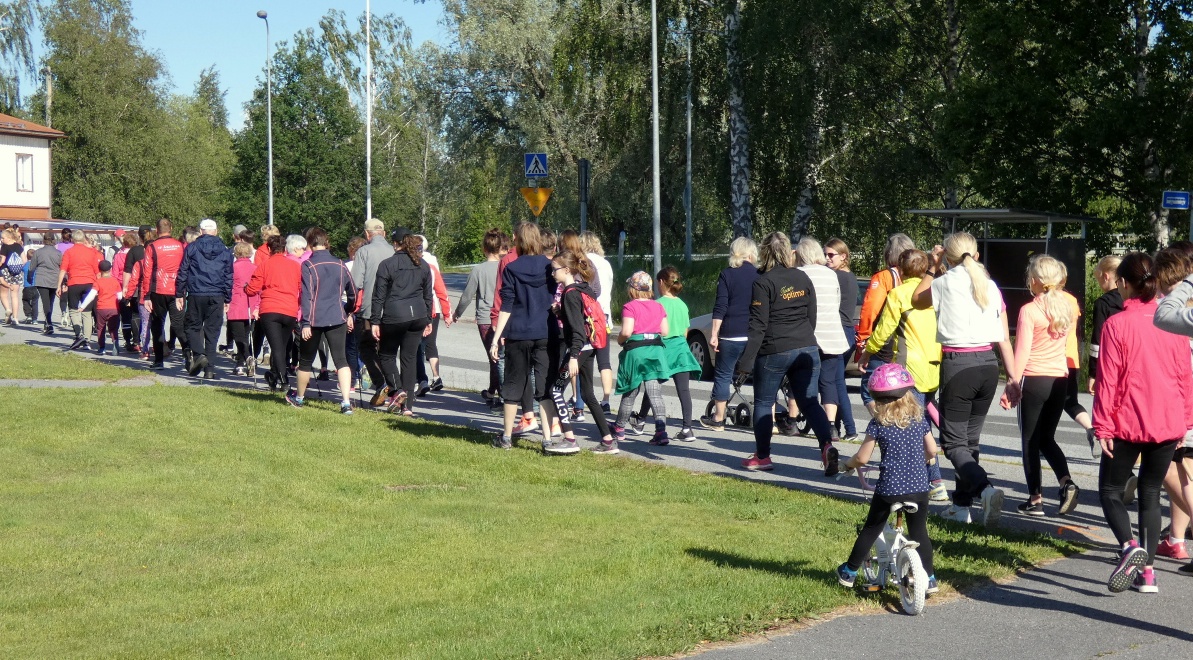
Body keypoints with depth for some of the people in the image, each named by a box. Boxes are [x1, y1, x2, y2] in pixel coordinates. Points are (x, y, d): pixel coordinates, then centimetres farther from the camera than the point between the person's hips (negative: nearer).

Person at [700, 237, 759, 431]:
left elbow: (720, 308, -7)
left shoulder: (727, 274, -1)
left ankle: (718, 419, 14)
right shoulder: (760, 275, 5)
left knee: (723, 375, 10)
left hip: (731, 335, -2)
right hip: (756, 335, 2)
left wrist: (714, 334, -6)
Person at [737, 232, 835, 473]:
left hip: (774, 352, -5)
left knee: (763, 403, 11)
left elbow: (758, 326, -13)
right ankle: (827, 445, -16)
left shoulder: (763, 282, -10)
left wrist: (746, 361, -11)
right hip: (807, 349, 5)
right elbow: (812, 317, 13)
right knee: (809, 401, 5)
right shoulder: (803, 278, 7)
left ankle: (762, 457, 15)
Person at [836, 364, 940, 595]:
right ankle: (929, 578, 19)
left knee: (870, 530, 13)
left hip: (889, 489, -2)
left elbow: (862, 458, -5)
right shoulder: (919, 420, 3)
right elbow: (932, 450, 12)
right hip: (919, 488, 3)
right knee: (919, 532, 15)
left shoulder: (878, 424, -7)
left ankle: (850, 572, 25)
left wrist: (848, 464, 16)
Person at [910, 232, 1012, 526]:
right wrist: (1013, 377, 8)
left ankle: (986, 489, -24)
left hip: (957, 364, -5)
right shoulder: (991, 286, 8)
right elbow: (1004, 338, 6)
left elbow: (916, 301, 15)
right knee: (971, 437, 16)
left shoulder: (946, 283, -5)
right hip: (988, 364, 5)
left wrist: (933, 268, 20)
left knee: (954, 442, 0)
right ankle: (962, 504, 20)